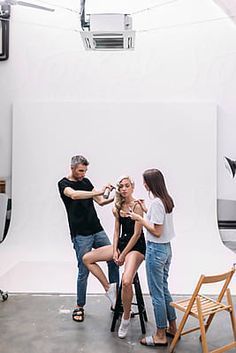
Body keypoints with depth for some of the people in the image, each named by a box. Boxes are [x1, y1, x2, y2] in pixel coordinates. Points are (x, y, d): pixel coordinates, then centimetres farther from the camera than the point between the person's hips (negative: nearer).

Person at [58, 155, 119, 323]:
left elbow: (100, 201, 10)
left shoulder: (86, 181, 12)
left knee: (113, 260, 3)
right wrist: (98, 192, -34)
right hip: (81, 235, -6)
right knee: (83, 271, 1)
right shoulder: (64, 183, -7)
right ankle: (80, 307, 19)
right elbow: (74, 195, -30)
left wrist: (114, 198, -8)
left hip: (98, 230, 6)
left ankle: (115, 297, 18)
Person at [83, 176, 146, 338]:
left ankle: (126, 318, -5)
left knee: (126, 281, -30)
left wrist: (123, 255, -14)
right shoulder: (119, 206, 7)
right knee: (87, 258, 1)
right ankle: (109, 289, 7)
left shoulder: (137, 206, -15)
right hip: (122, 243, 8)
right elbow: (117, 230, 10)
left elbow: (137, 234, -16)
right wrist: (115, 250, -3)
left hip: (136, 247, -8)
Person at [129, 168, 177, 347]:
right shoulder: (167, 200, 6)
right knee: (164, 289, 20)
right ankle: (172, 328, 32)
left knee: (157, 293, 3)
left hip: (156, 250, -9)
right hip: (166, 248, 9)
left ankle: (161, 336, 17)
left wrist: (140, 219, -12)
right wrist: (146, 210, 14)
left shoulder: (156, 202, -20)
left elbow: (157, 231, -20)